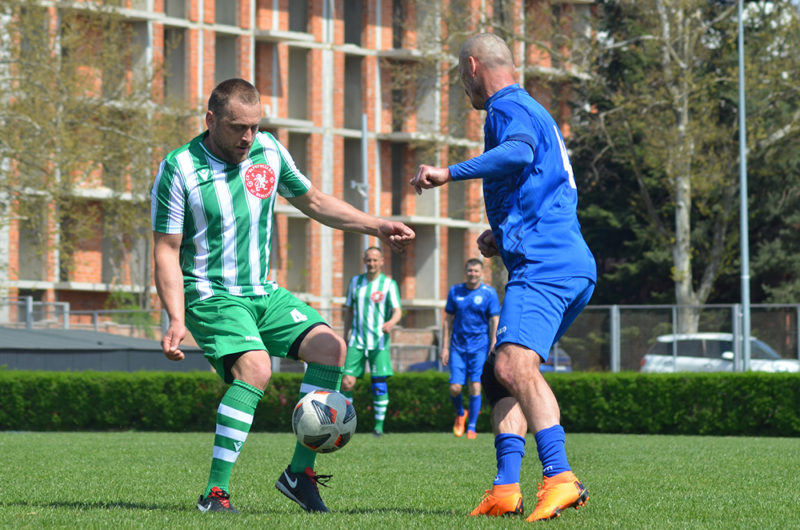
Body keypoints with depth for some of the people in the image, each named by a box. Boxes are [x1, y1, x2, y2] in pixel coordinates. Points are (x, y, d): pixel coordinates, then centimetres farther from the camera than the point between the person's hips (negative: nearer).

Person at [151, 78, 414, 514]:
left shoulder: (268, 151, 2)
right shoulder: (179, 169, -14)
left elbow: (312, 201, 17)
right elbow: (166, 251, -12)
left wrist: (377, 228, 8)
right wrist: (176, 321, -23)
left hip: (262, 293, 7)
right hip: (210, 296, -7)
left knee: (330, 347, -9)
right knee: (255, 369, -29)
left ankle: (299, 471, 0)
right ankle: (215, 492, -25)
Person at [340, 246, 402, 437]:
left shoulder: (389, 284, 0)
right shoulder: (355, 282, 11)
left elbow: (397, 310, -8)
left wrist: (391, 323, -29)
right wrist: (345, 336, 15)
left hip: (379, 341, -2)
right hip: (357, 340, 2)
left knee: (379, 383, -7)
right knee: (347, 382, -7)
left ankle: (379, 424, 3)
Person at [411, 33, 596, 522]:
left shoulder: (508, 106, 0)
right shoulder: (534, 111, 31)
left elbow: (519, 151, -24)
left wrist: (451, 173, -26)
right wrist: (503, 236, 32)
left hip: (544, 263, -11)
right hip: (572, 263, 11)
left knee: (514, 363, -26)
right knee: (500, 375, 12)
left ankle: (561, 479, -40)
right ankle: (506, 490, 2)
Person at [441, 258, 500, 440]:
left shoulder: (489, 293, -1)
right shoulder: (455, 291, 7)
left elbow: (494, 322, -1)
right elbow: (448, 320, 12)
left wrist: (493, 349, -7)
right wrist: (445, 347, 7)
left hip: (480, 347, -2)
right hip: (458, 346, 2)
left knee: (475, 386, -9)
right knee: (455, 388, -5)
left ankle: (472, 427, 2)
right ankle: (460, 414, 26)